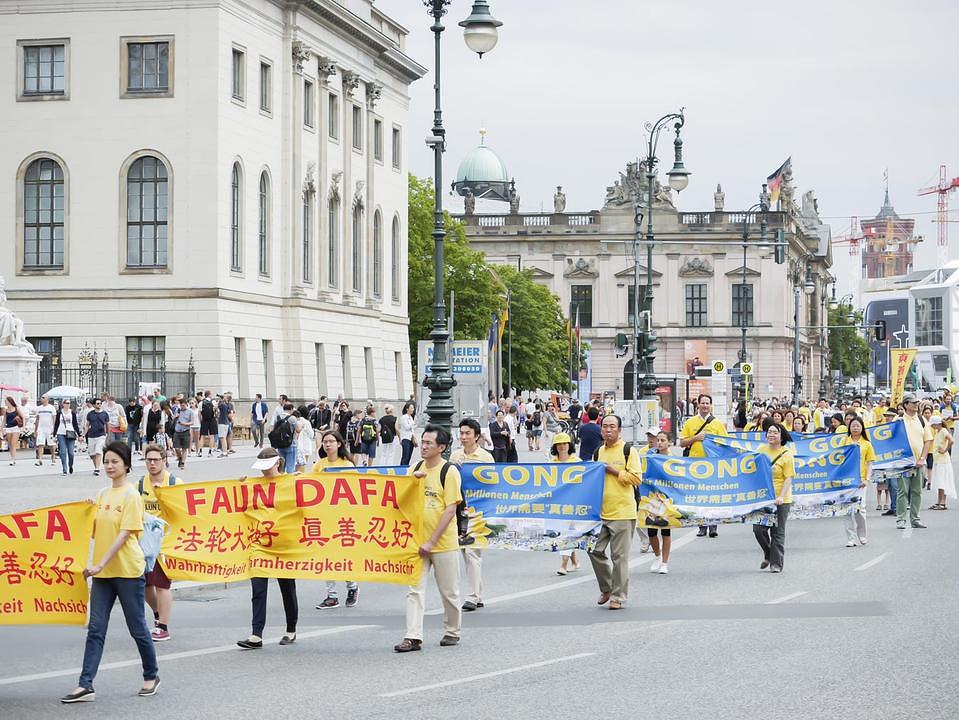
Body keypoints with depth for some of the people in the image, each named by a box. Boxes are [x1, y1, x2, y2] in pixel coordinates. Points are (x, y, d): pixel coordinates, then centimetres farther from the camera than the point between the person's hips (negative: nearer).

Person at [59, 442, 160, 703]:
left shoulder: (131, 495, -10)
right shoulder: (102, 495, 12)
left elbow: (124, 534, -16)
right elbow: (95, 531, 16)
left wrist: (102, 564, -21)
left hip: (127, 570, -6)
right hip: (102, 572, 6)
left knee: (137, 628, 5)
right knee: (95, 629, 0)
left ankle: (151, 677, 23)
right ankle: (85, 686, -4)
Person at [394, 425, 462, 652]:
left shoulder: (449, 471, -10)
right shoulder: (417, 469, 8)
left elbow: (450, 510, -14)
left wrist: (432, 541, -17)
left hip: (443, 543, -5)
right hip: (419, 541, 5)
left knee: (449, 591, 8)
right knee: (415, 589, -2)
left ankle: (452, 632, 24)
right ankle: (413, 637, -4)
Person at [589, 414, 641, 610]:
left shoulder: (629, 451, -4)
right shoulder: (598, 452, 15)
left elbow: (636, 478, -13)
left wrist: (613, 470, -15)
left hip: (622, 513, -6)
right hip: (601, 511, 6)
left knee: (619, 556, -2)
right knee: (595, 551, 3)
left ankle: (618, 596, 6)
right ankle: (606, 588, 22)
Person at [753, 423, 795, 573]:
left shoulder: (786, 454, -8)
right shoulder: (761, 449, 6)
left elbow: (789, 478, -11)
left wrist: (781, 496, -22)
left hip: (780, 500, -4)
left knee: (777, 532, 1)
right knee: (758, 529, -1)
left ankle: (776, 563, 10)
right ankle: (768, 555, 24)